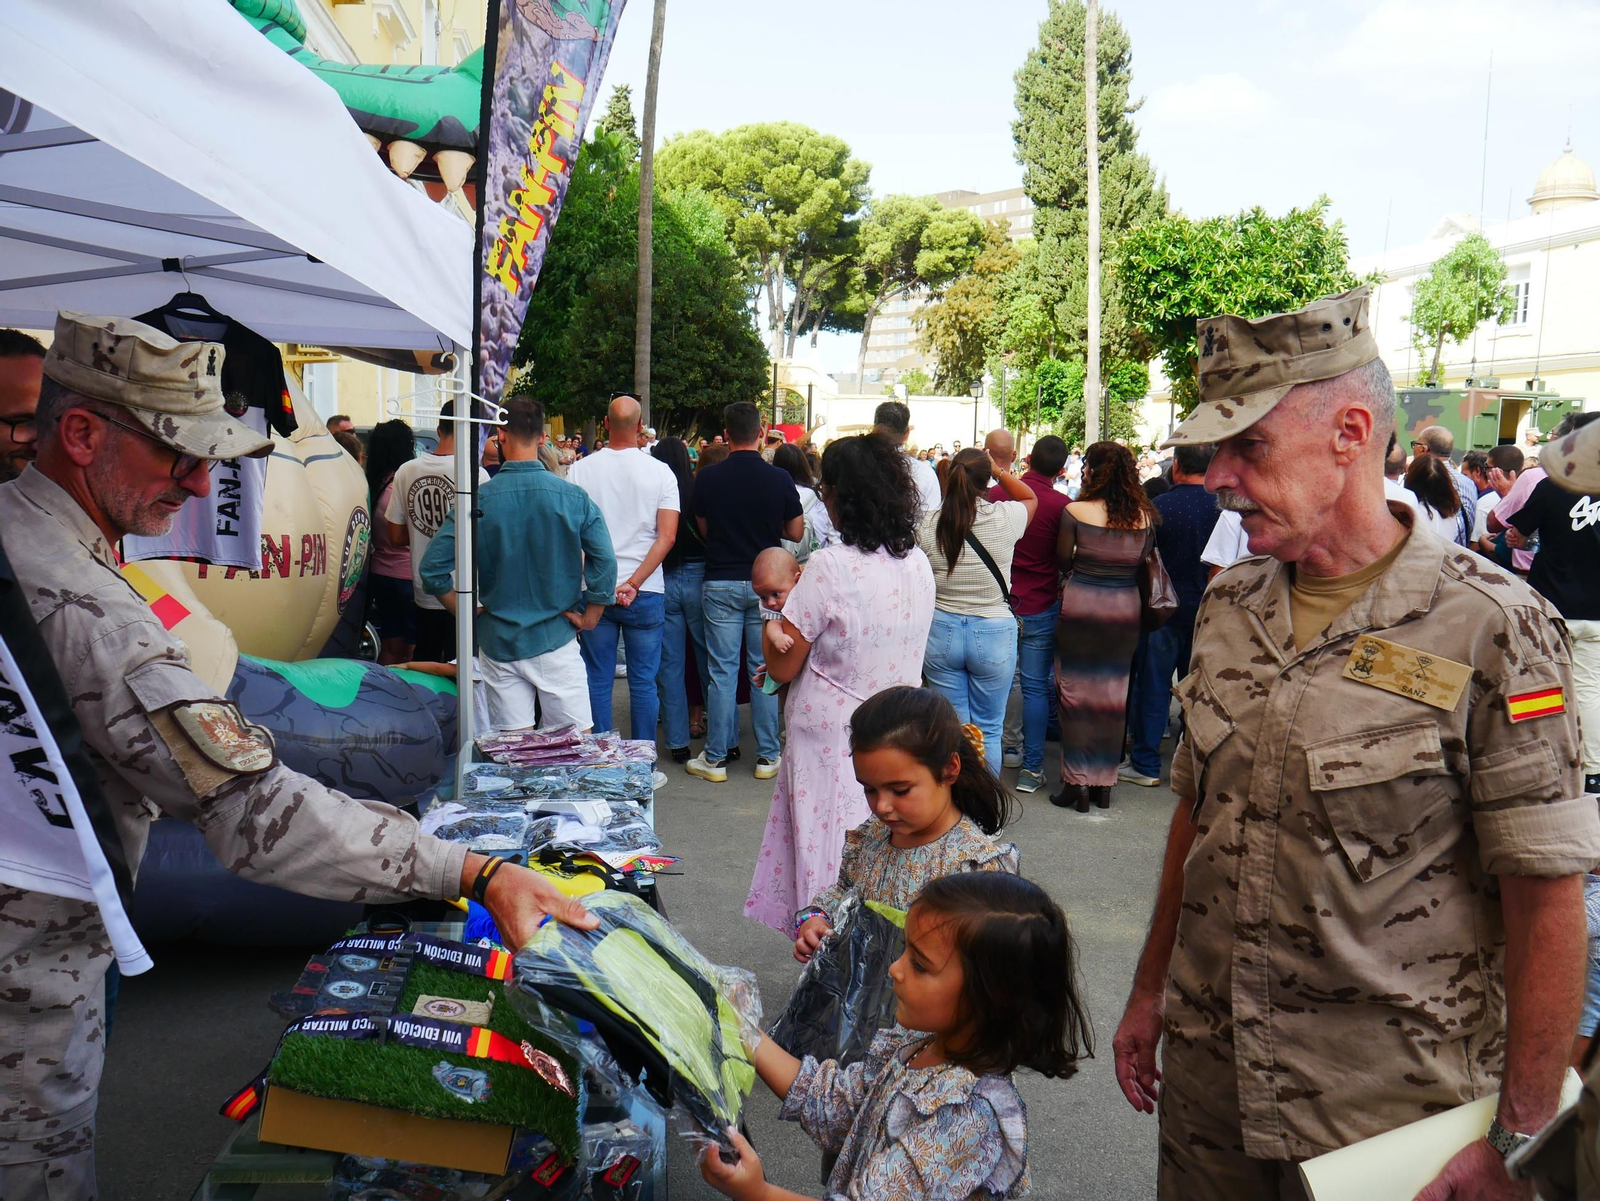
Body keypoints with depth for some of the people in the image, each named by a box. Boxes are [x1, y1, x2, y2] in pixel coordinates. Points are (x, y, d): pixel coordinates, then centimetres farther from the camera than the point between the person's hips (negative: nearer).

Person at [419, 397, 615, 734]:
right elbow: (606, 564, -10)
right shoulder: (574, 497, -7)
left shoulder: (478, 500, -6)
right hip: (555, 641, -1)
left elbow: (433, 570, -6)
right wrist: (588, 618, 2)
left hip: (498, 643, 1)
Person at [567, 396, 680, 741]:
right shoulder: (660, 472, -3)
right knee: (643, 682, 8)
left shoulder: (581, 470, -2)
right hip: (646, 595, 0)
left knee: (597, 682, 9)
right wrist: (634, 583, -12)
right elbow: (667, 537, -10)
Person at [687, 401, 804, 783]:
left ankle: (715, 758, 10)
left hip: (721, 582, 0)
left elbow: (703, 528, 6)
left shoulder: (708, 477, -5)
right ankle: (767, 757, 14)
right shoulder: (779, 479, -7)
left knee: (722, 671, 4)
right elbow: (795, 533, 1)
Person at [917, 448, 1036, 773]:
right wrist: (999, 471, 9)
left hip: (941, 631, 2)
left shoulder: (929, 525, -8)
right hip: (994, 633, -1)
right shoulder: (1005, 518, -12)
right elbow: (1030, 497, 12)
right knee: (988, 729, 11)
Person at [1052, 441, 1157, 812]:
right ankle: (1104, 783, 20)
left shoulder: (1075, 511, -9)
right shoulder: (1144, 515, -1)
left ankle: (1077, 782, 8)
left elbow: (1063, 561, -1)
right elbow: (1144, 561, 6)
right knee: (1114, 693, 12)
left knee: (1076, 689, 7)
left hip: (1081, 604, -3)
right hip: (1126, 608, 3)